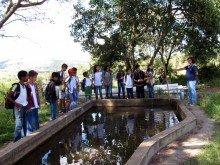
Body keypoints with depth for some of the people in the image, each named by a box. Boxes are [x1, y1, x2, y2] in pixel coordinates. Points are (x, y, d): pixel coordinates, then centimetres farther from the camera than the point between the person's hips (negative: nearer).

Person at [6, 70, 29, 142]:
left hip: (25, 107, 7)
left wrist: (27, 102, 4)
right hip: (19, 107, -7)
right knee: (19, 124, -5)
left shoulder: (25, 86, 6)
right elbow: (8, 97, -13)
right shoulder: (16, 86, -14)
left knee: (24, 124, 13)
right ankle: (17, 141, 5)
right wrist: (16, 103, -17)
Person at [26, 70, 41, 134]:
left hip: (36, 106, 8)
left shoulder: (35, 85, 9)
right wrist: (28, 107, -17)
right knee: (30, 123, 1)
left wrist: (39, 104, 13)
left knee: (36, 121, 18)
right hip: (30, 108, -7)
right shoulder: (27, 85, -15)